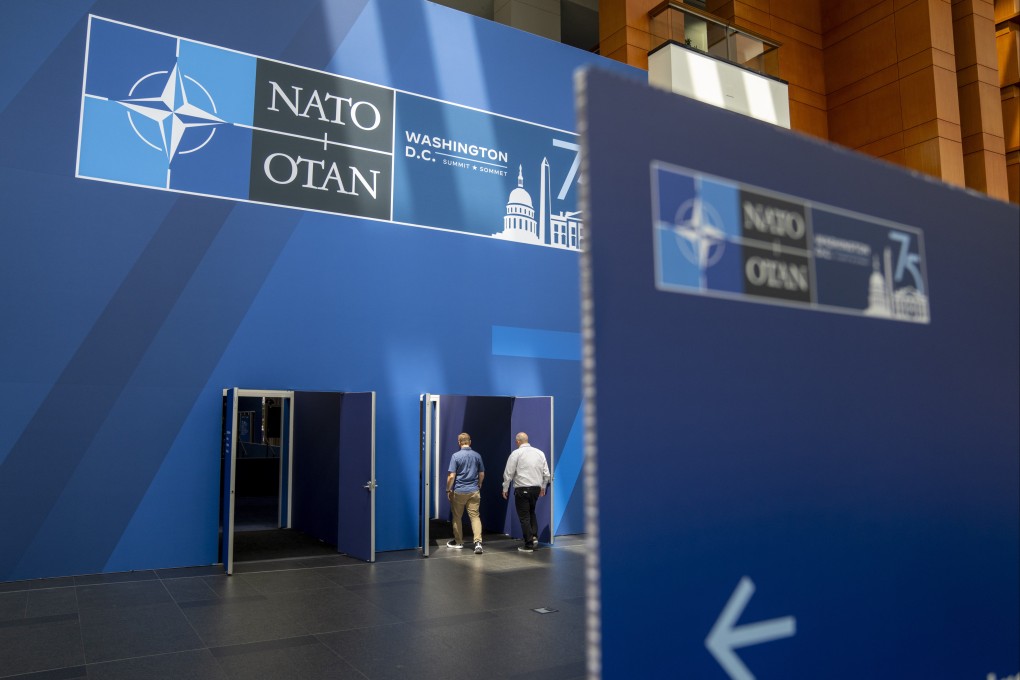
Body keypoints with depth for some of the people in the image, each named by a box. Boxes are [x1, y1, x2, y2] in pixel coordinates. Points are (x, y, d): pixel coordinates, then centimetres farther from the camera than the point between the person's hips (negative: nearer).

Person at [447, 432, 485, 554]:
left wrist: (448, 490, 0)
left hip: (459, 491, -3)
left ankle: (458, 542, 25)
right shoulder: (477, 455, 2)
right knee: (475, 516, 0)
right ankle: (478, 542, -16)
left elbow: (451, 476, -12)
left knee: (457, 517, 14)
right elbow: (482, 474, 10)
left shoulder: (456, 456, -10)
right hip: (474, 491, 3)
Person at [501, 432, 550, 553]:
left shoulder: (516, 453, -6)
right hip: (536, 487, 5)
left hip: (522, 489, -5)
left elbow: (508, 473, -6)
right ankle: (534, 536, 8)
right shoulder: (540, 453, 8)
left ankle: (529, 545, 4)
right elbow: (546, 473, 11)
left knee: (524, 516, 2)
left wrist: (505, 488, 4)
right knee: (532, 512, 23)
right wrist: (543, 486, 24)